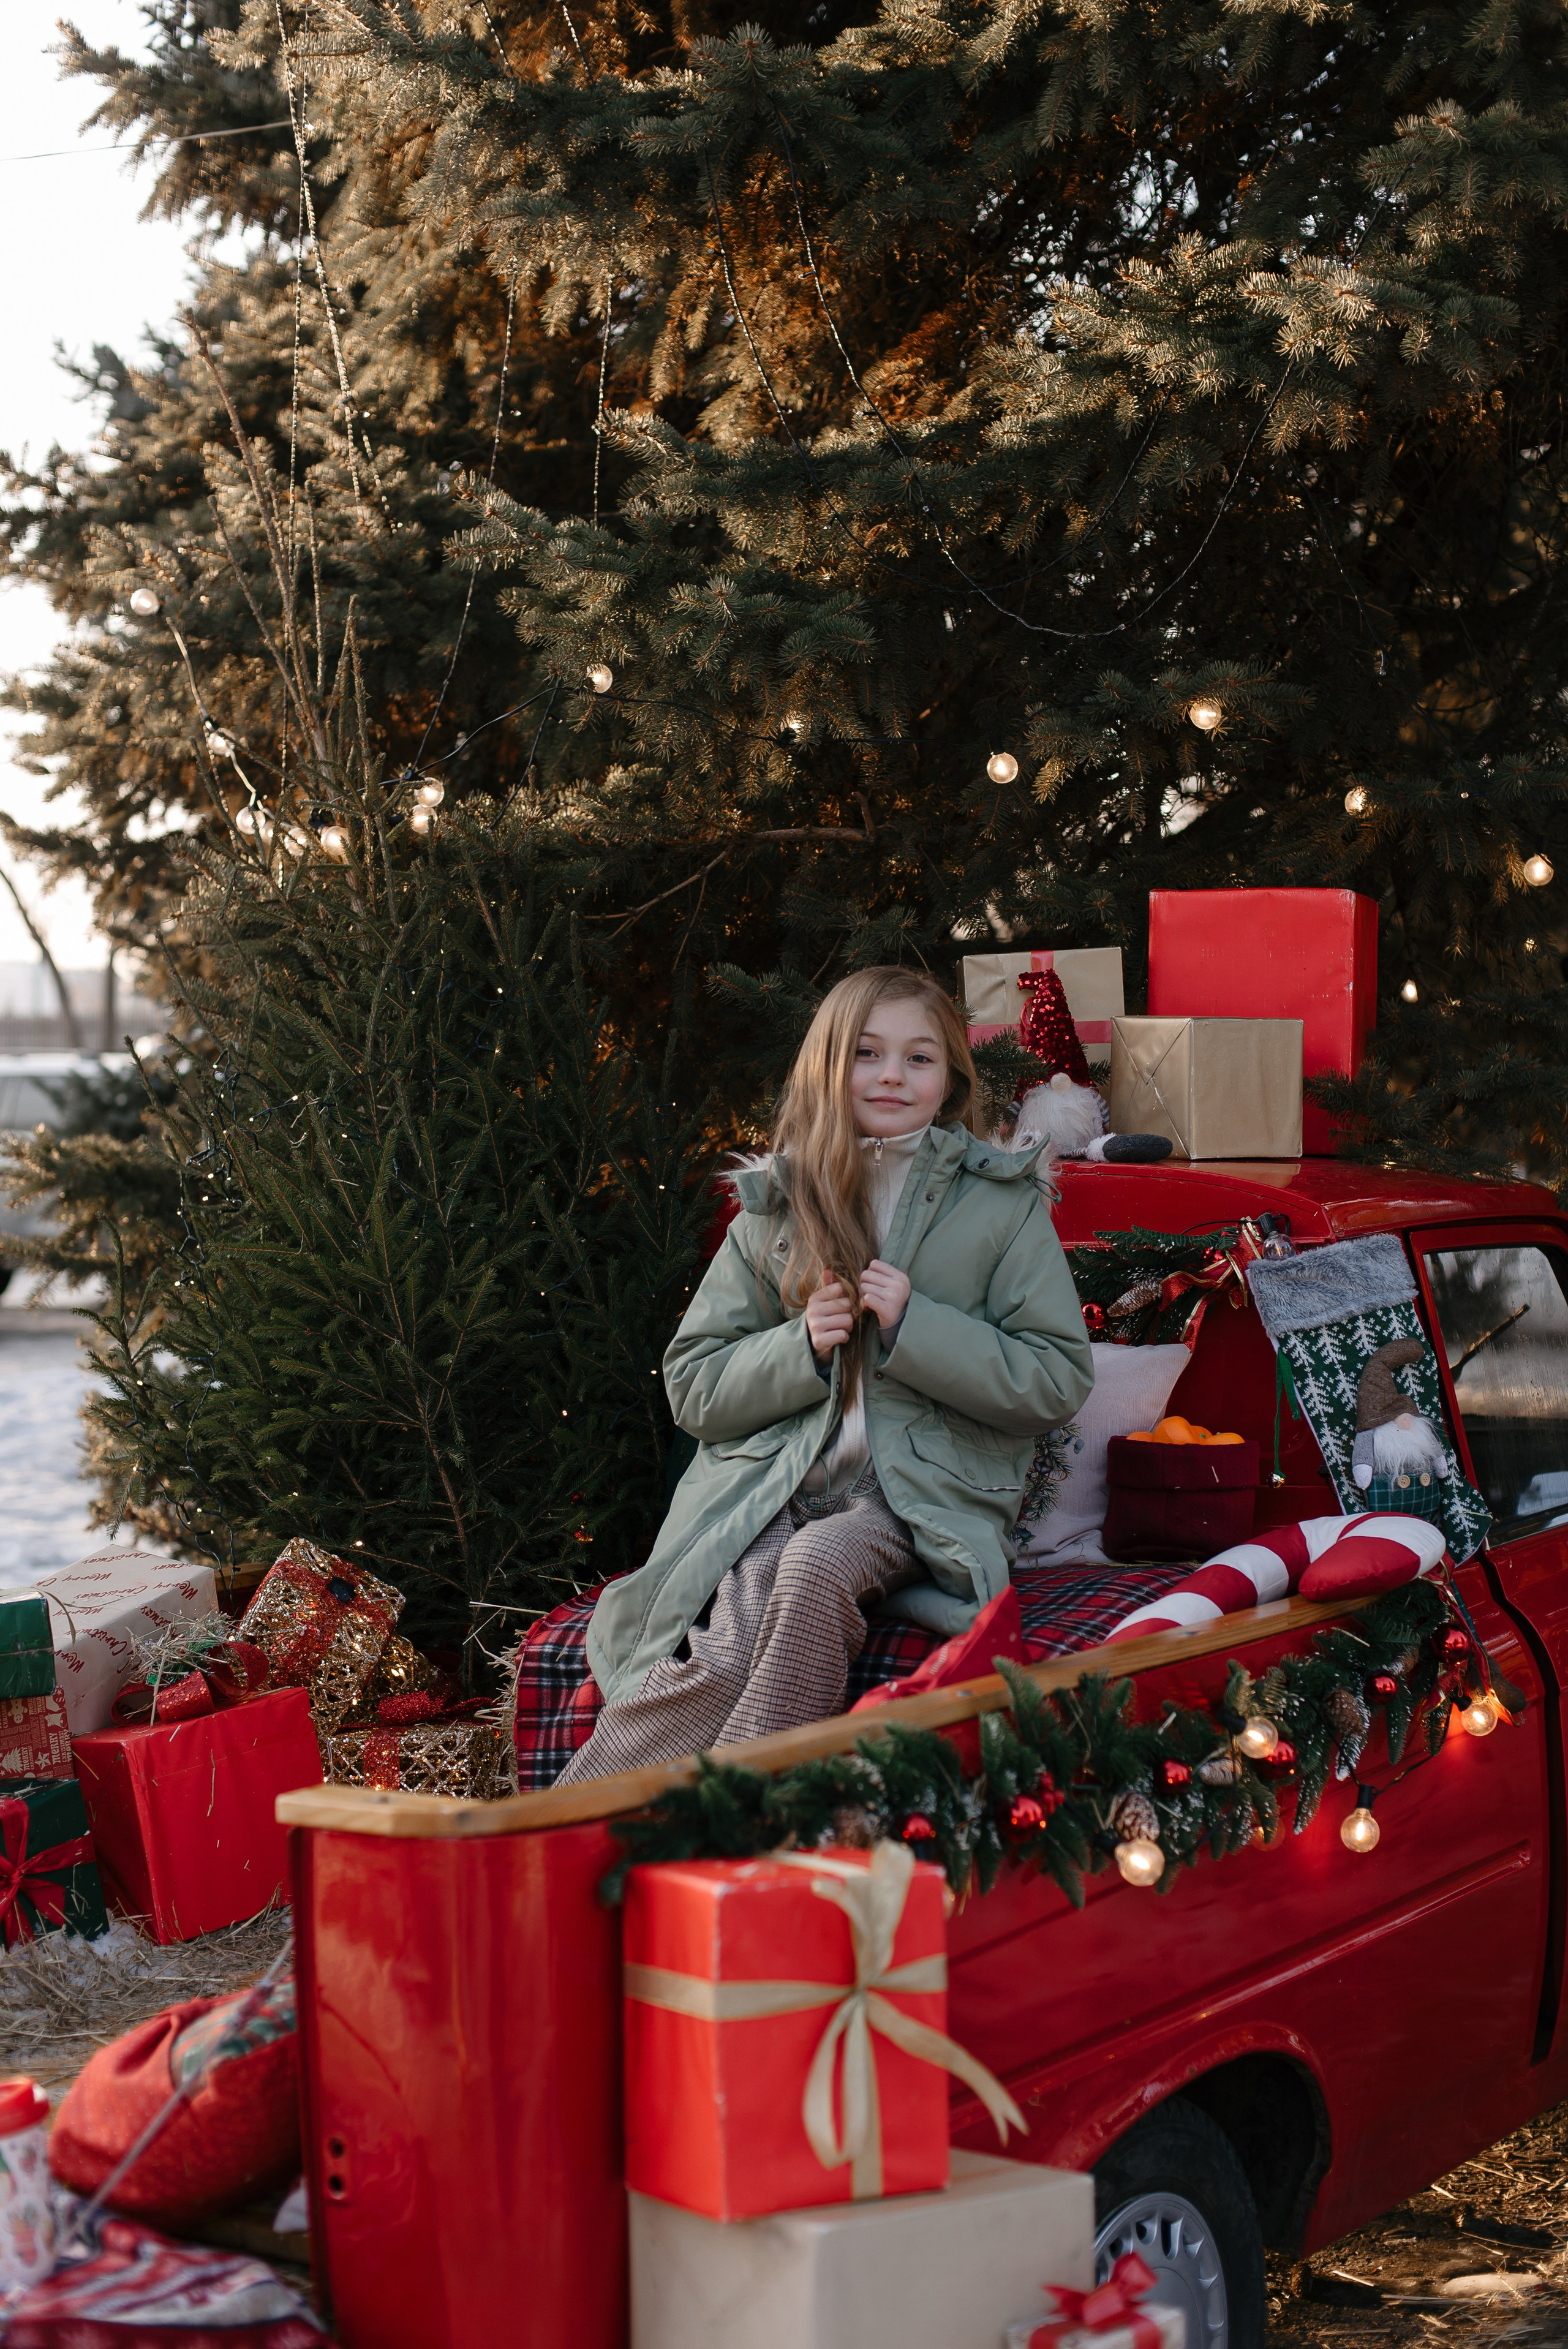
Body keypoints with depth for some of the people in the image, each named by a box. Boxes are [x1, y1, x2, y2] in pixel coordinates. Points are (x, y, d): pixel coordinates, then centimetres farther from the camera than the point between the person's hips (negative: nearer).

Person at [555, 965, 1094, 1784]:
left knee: (815, 1565, -35)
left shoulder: (1002, 1202, 7)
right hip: (767, 1491, 1)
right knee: (721, 1657, -30)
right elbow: (691, 1387, 12)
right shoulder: (774, 1203, 13)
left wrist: (913, 1327, -11)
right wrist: (801, 1348, -7)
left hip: (919, 1497, -1)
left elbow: (1058, 1380, 1)